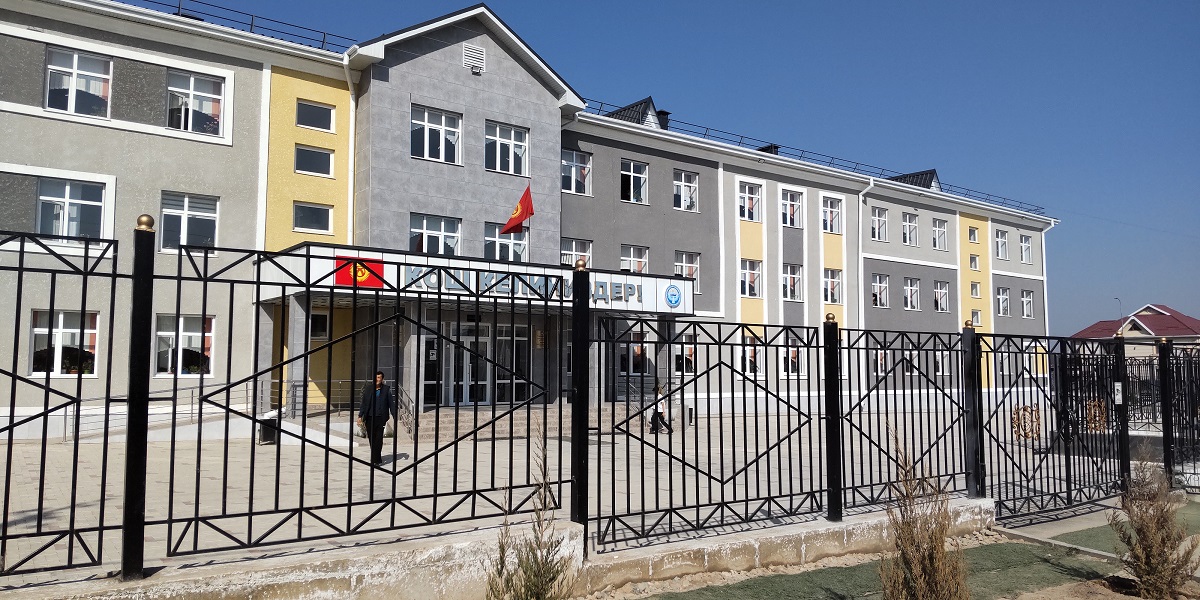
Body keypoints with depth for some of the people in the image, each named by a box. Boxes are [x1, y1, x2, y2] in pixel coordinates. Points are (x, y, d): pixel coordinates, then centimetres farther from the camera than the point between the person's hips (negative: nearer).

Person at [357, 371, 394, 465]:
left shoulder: (386, 389, 2)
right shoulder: (368, 388, 3)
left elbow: (391, 403, 6)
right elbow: (363, 403, 5)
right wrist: (360, 416, -1)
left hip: (380, 418, -2)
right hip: (369, 418, 2)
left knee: (378, 439, -7)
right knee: (371, 439, 8)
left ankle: (375, 459, -1)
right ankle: (377, 458, 23)